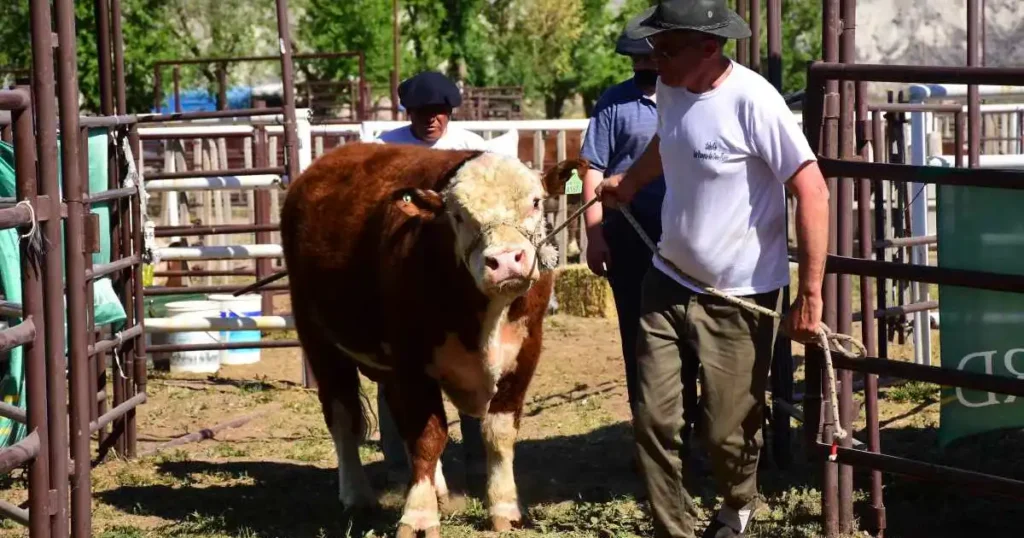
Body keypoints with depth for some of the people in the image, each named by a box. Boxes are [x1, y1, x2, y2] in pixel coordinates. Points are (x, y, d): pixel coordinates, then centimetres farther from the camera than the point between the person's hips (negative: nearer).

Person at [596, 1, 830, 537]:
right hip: (669, 282, 6)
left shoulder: (751, 100, -22)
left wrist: (810, 295, -21)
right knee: (654, 420, 0)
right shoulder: (669, 88, 0)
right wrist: (629, 181, 13)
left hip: (739, 297, -6)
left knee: (729, 432, 4)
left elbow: (812, 191, -20)